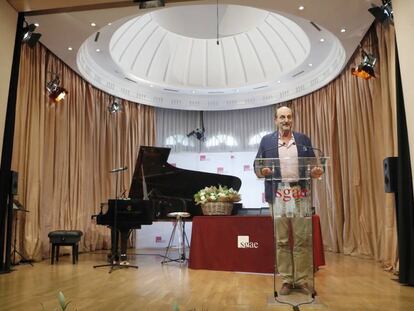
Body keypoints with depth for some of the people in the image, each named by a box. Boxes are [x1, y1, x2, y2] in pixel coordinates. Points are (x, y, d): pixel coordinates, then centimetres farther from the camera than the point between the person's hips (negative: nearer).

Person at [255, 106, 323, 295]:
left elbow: (313, 164, 11)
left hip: (300, 193, 1)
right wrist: (262, 171, -15)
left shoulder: (303, 139, 12)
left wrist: (316, 171, -10)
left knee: (303, 240, 3)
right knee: (282, 241, 5)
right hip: (278, 194, -1)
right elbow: (257, 165, 6)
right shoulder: (266, 140, 9)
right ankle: (286, 280, 16)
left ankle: (302, 280, 16)